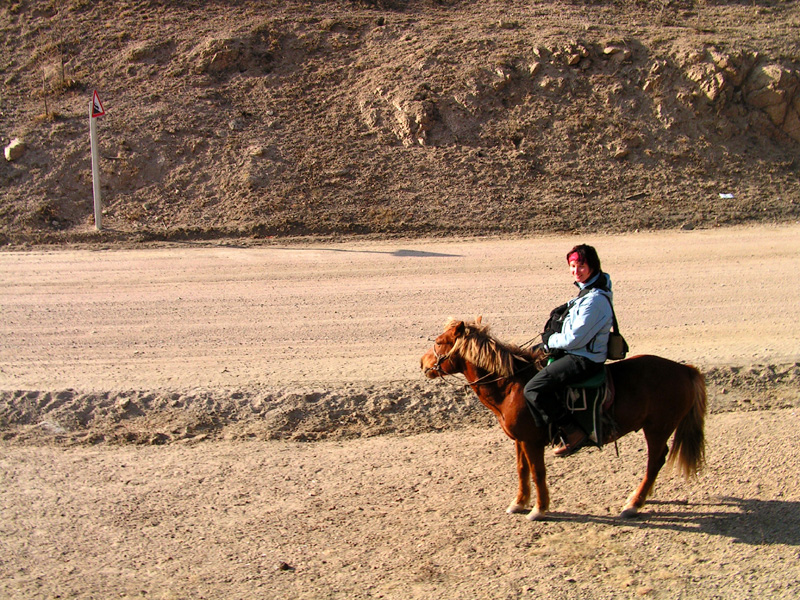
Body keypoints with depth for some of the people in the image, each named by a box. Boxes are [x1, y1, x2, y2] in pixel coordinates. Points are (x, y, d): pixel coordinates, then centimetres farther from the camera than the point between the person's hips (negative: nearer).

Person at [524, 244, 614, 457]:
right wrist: (550, 339, 5)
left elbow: (575, 339, -24)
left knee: (533, 389, -20)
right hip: (576, 354, 11)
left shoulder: (595, 299, -22)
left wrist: (550, 340, -6)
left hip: (583, 360, -11)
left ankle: (573, 433, -13)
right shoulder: (588, 290, 10)